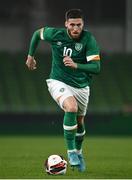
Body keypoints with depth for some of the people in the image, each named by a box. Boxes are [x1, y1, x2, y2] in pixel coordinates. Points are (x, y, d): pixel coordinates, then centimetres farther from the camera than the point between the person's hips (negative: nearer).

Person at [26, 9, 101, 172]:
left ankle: (78, 151, 47)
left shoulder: (88, 39, -19)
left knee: (79, 121, 17)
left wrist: (76, 65, -39)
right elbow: (37, 33, 6)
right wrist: (30, 56, 11)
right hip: (59, 82, -2)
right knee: (71, 107, -31)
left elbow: (96, 67, -25)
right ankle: (71, 151, -18)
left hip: (81, 85, 2)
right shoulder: (55, 34, -17)